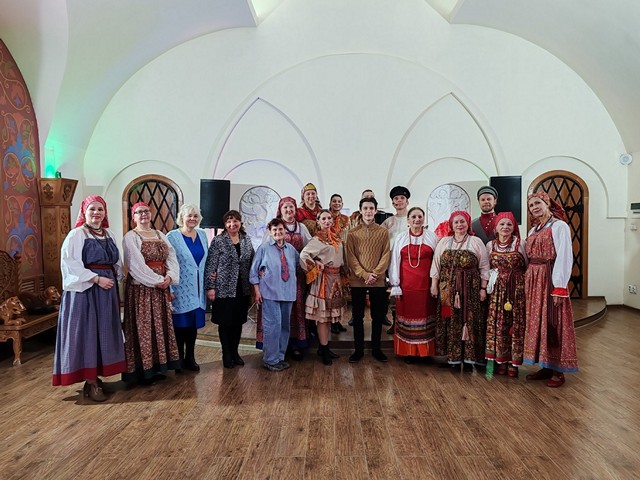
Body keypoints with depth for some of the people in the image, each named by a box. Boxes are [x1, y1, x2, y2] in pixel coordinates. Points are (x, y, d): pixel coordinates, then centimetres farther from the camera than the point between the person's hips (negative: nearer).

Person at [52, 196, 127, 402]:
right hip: (84, 291, -6)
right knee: (88, 333, -3)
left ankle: (95, 377, 20)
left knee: (104, 333, 9)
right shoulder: (76, 234, -6)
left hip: (107, 290, 7)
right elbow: (71, 264, -15)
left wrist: (116, 279, 4)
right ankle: (91, 383, 3)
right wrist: (96, 279, -19)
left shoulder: (109, 234, 13)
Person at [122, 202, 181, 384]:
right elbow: (136, 265, -15)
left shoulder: (160, 235, 13)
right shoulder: (130, 237, -5)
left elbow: (172, 258, 5)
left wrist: (170, 276, -12)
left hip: (161, 287, 6)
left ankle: (158, 366, 20)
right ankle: (144, 369, 7)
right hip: (141, 288, -6)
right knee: (142, 327, -2)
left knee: (160, 325, 10)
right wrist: (157, 280, -16)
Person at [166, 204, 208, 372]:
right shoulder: (172, 236, -8)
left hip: (197, 288, 5)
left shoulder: (202, 234, 8)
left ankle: (190, 358, 23)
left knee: (194, 323, 11)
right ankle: (179, 359, 17)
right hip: (181, 288, -5)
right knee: (180, 324, 3)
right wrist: (169, 288, -14)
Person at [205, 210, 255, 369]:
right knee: (225, 322, 6)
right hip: (224, 289, -4)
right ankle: (226, 354, 21)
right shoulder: (218, 241, -6)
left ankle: (235, 352, 27)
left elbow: (252, 262, 13)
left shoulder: (247, 240, 7)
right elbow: (210, 265, -8)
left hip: (242, 289, 4)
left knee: (238, 321, 12)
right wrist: (210, 287, -12)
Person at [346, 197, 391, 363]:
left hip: (378, 281, 1)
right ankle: (359, 350, 17)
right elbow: (351, 258, -3)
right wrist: (365, 275, -14)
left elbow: (386, 255, -1)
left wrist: (375, 274, -14)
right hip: (357, 281, 0)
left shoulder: (383, 232, 5)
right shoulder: (352, 233, 3)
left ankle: (376, 349, 22)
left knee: (378, 316, 8)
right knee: (357, 316, 6)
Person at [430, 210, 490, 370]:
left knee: (469, 321, 0)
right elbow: (436, 265, 8)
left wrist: (483, 288, -2)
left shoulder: (476, 242, 3)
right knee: (450, 321, 4)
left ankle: (468, 358, 8)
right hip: (447, 289, 2)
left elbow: (484, 267, 2)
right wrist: (434, 285, 3)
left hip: (470, 289, -1)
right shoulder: (444, 242, 8)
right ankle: (452, 356, 13)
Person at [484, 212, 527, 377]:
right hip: (497, 290, 2)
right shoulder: (490, 245, 7)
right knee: (497, 324, 1)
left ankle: (513, 362, 11)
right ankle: (501, 361, 13)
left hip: (517, 289, -2)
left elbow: (527, 267, 2)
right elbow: (486, 268, 14)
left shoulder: (520, 244, -1)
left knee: (516, 324, 0)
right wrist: (492, 278, 1)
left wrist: (515, 278, -6)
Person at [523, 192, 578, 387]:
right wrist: (528, 281, 7)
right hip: (533, 281, 8)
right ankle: (545, 366, 20)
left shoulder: (559, 226, -7)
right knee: (537, 322, 10)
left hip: (550, 280, -8)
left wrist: (560, 287, -19)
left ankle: (558, 371, 9)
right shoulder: (533, 230, 16)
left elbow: (564, 257, -14)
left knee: (552, 324, -2)